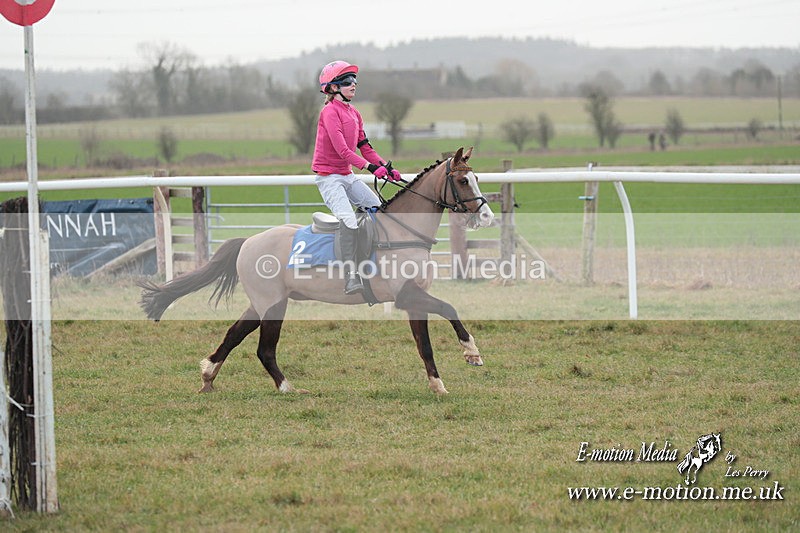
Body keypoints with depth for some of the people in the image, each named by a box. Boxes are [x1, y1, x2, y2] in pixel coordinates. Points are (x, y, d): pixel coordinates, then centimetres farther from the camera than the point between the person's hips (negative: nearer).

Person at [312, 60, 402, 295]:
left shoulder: (354, 114, 14)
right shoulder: (330, 111, -14)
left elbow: (365, 147, 15)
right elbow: (342, 149, -23)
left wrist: (386, 167, 1)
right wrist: (371, 167, -29)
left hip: (347, 176, 9)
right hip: (328, 176, -9)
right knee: (349, 220, -25)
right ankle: (351, 276, -30)